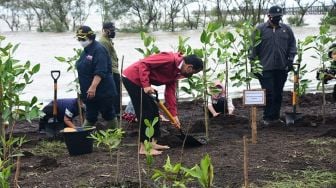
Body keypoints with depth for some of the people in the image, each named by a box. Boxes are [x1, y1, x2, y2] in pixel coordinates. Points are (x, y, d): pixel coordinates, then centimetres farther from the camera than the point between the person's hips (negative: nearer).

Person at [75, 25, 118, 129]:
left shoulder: (99, 50, -16)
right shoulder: (86, 51, 13)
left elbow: (100, 72, -25)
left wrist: (93, 87, -31)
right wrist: (83, 88, 20)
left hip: (103, 91, -8)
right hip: (89, 91, 8)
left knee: (109, 114, 5)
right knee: (90, 116, 12)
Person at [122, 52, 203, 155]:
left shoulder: (175, 71, 8)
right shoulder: (170, 59, -21)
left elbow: (170, 92, 11)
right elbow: (143, 63, -24)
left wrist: (174, 115, 8)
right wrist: (146, 85, -27)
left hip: (138, 81, 10)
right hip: (132, 78, -10)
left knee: (154, 111, 12)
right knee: (145, 112, -8)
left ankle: (153, 143, 20)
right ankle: (144, 147, -1)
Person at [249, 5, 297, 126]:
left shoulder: (286, 29, 10)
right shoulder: (260, 29, 0)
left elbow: (292, 45, 13)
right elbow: (254, 48, 0)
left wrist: (290, 59, 3)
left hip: (282, 68, 4)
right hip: (266, 68, -4)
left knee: (278, 94, 9)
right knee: (269, 93, -5)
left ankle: (275, 117, 18)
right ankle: (267, 118, 5)